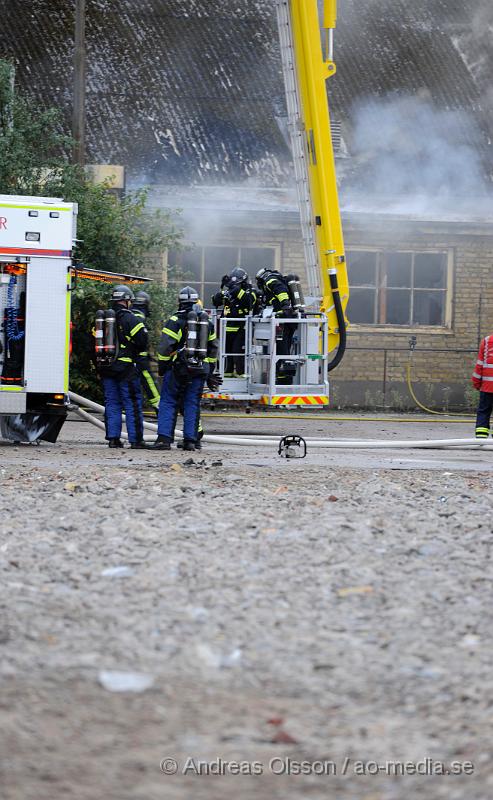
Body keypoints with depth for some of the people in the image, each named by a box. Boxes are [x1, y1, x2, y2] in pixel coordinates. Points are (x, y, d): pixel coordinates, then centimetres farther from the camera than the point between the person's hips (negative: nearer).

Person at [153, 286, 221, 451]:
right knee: (192, 405, 9)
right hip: (200, 370, 4)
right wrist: (209, 372, 25)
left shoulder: (175, 320, -6)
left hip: (178, 369, -4)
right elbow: (213, 348, 18)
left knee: (168, 402, 2)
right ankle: (190, 440, 4)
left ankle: (164, 438, -8)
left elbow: (165, 347, -11)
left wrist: (162, 367, 0)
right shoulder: (207, 322, 12)